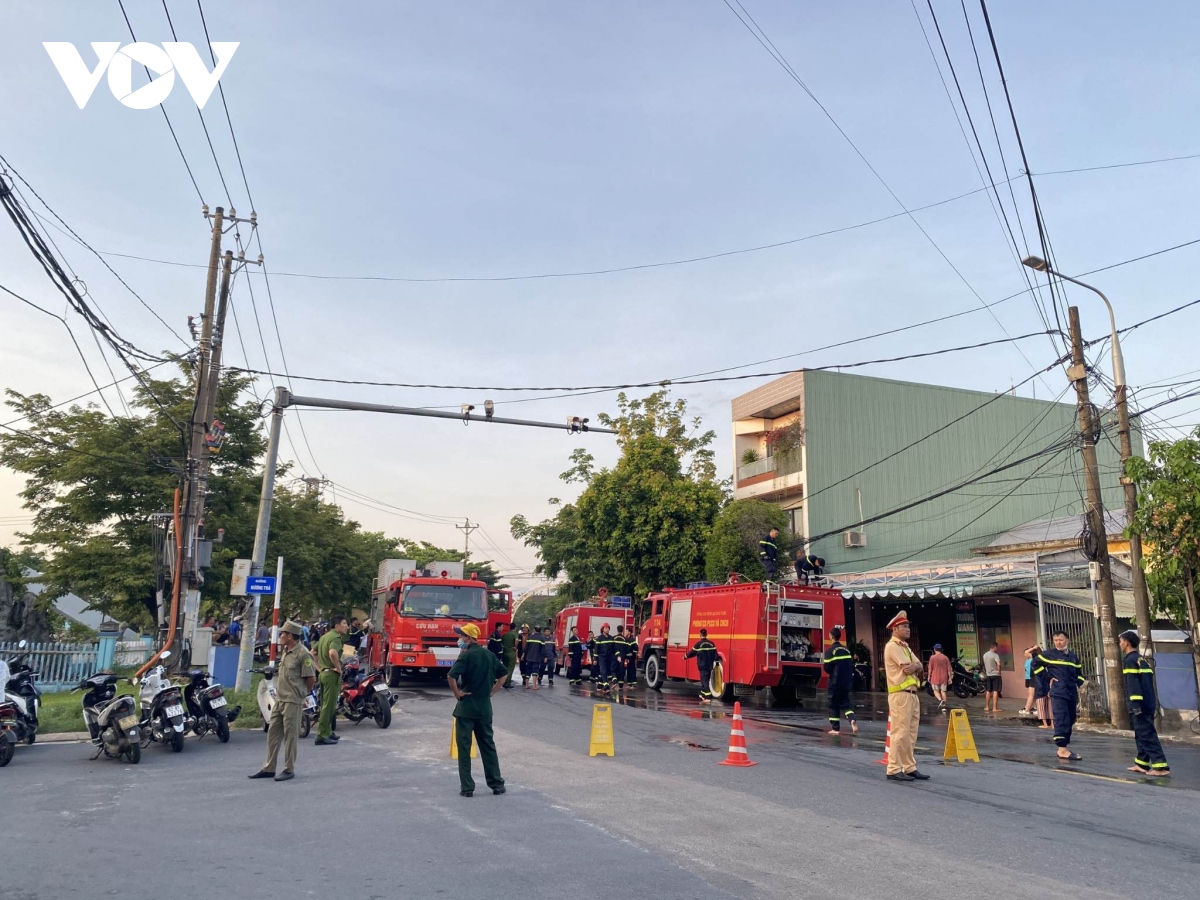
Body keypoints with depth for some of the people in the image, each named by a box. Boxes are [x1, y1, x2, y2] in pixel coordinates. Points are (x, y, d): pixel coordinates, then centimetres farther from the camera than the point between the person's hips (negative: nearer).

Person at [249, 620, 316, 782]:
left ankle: (289, 770, 10)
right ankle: (269, 768, 22)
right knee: (273, 733, 13)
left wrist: (301, 693, 0)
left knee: (290, 736, 0)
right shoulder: (285, 650, 11)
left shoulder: (302, 654, -16)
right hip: (279, 699, 9)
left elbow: (311, 679, -14)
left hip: (293, 702, -9)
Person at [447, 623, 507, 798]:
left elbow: (451, 676, -25)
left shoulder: (466, 655, -13)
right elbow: (504, 673, 15)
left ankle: (467, 787, 6)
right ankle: (497, 784, 18)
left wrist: (457, 693, -12)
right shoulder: (489, 655, 7)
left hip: (466, 706, -6)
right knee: (488, 745, 14)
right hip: (485, 707, 6)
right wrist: (492, 692, 13)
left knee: (464, 747, 4)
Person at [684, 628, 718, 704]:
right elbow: (715, 655, 4)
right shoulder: (711, 644, 3)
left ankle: (708, 698, -11)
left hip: (702, 666, -5)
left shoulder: (698, 644, -11)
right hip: (710, 666, 5)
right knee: (706, 680, 18)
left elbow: (692, 652, -1)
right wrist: (716, 662, 15)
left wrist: (685, 656, 16)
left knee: (705, 682, -3)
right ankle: (703, 695, 30)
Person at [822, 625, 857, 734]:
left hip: (835, 682, -5)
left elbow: (827, 668, -12)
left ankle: (835, 728, 9)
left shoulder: (830, 651, -12)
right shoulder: (846, 650, 7)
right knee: (845, 702, 13)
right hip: (846, 682, 5)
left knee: (834, 705, 7)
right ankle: (852, 719, -13)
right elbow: (851, 666, 9)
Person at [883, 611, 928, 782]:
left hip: (913, 694, 10)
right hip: (901, 695, -10)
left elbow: (919, 666, 10)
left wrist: (914, 667, -12)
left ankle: (910, 768, 18)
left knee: (911, 733, 12)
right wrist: (914, 667, 3)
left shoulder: (905, 646, 20)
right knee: (900, 733, -9)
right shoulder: (892, 646, -11)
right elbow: (908, 668, -18)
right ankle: (894, 770, -5)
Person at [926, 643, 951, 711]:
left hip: (935, 677, -3)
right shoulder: (946, 657, 2)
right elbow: (949, 669, 2)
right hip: (944, 677, 3)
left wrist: (929, 676, 8)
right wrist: (949, 678, 9)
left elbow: (930, 668, -4)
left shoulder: (932, 657, -6)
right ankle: (944, 705, 6)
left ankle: (940, 700, -18)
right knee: (943, 691, 10)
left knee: (936, 690, 8)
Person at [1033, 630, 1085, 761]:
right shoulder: (1049, 654, -4)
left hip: (1072, 693, 7)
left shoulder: (1073, 656, 14)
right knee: (1062, 721, -13)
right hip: (1058, 693, -7)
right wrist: (1048, 677, -6)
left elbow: (1079, 672, 27)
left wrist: (1078, 683, 10)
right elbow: (1036, 664, -2)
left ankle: (1063, 748, 18)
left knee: (1070, 721, 9)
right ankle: (1062, 749, -13)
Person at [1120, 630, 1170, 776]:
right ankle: (1141, 764, 18)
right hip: (1149, 703, 9)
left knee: (1147, 734, -9)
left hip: (1139, 704, -9)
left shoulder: (1130, 660, -11)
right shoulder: (1142, 659, 17)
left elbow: (1133, 684, -19)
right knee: (1142, 734, 14)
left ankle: (1161, 766, -13)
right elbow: (1148, 682, 21)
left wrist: (1135, 704, -22)